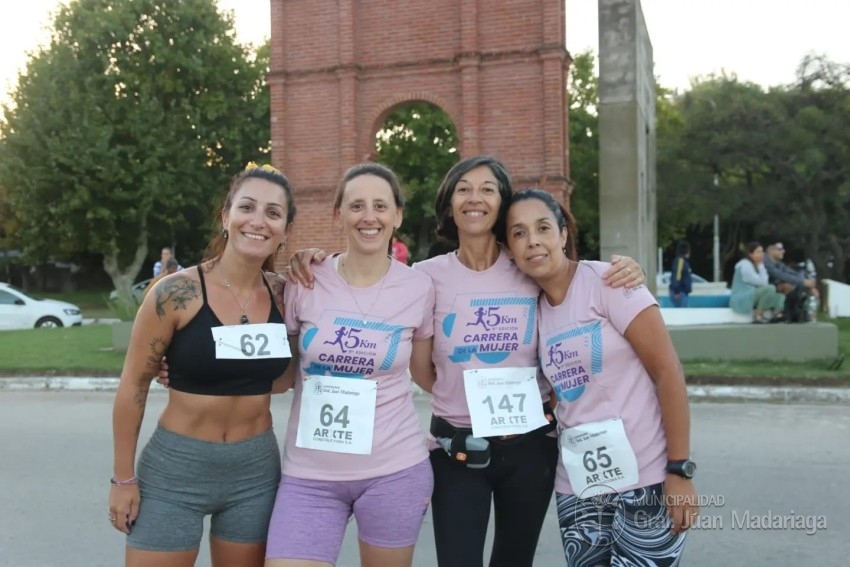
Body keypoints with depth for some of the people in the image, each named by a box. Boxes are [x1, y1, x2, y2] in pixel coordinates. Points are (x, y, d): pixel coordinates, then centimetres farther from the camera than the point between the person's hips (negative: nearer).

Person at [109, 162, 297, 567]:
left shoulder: (283, 295, -3)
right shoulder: (177, 292, -15)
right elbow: (134, 384, -7)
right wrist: (124, 477, -2)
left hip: (255, 471, 4)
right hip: (175, 469, -3)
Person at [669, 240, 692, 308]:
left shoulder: (684, 261, 17)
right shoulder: (680, 260, -13)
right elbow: (676, 276, -22)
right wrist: (677, 291, -25)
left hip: (683, 292, 10)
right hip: (680, 293, -10)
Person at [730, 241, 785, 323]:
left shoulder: (755, 264, 14)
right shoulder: (745, 265, -16)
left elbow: (764, 283, 7)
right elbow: (762, 283, -18)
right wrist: (761, 266, -11)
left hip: (751, 297, 10)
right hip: (741, 300, -10)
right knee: (770, 289, -28)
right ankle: (758, 315, -19)